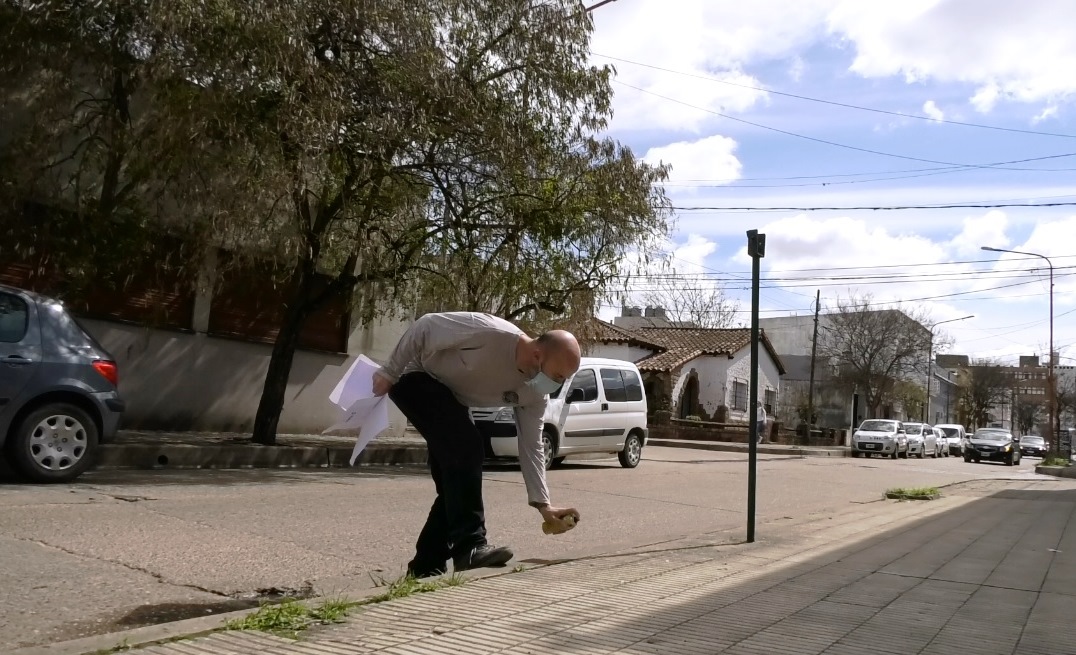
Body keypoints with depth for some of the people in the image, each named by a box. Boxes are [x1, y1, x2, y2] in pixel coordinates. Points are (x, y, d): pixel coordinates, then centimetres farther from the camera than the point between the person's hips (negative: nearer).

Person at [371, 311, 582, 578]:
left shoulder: (534, 394, -12)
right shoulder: (489, 333, -35)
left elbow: (531, 447, -5)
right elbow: (425, 326, -26)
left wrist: (542, 503, -13)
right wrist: (389, 373, -18)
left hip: (451, 399, 8)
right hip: (416, 377, -8)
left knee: (453, 485, 3)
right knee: (466, 446, -26)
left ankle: (426, 564, 14)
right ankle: (470, 545, -24)